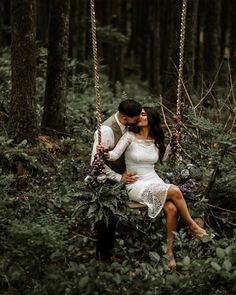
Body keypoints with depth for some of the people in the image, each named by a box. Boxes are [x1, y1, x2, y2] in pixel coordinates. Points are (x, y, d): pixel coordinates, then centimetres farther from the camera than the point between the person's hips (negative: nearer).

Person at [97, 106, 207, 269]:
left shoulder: (156, 140, 10)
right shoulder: (130, 136, -4)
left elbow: (163, 158, 20)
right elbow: (115, 154, -17)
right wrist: (105, 153, -39)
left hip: (155, 181, 4)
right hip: (136, 186, -4)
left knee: (172, 208, -27)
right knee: (175, 191, -28)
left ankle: (170, 251, -16)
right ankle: (193, 226, -8)